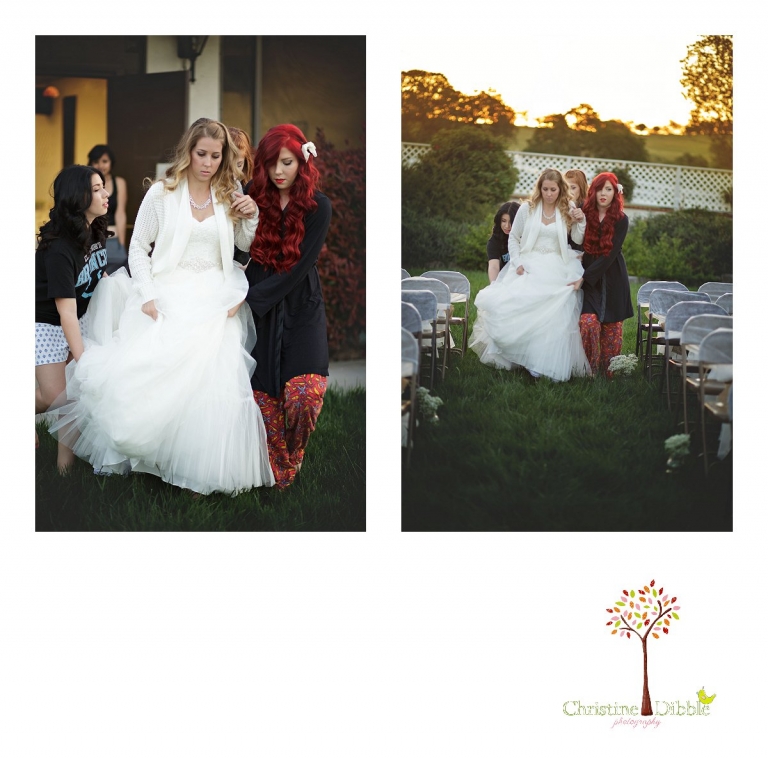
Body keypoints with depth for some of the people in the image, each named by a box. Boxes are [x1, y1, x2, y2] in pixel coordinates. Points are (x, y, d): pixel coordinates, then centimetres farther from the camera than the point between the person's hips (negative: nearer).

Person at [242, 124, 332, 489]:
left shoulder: (317, 206, -5)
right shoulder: (256, 200, 3)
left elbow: (299, 267, -12)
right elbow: (247, 257, 7)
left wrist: (250, 299, -15)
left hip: (301, 308, -2)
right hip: (260, 310, 3)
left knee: (304, 394, -18)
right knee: (264, 398, -1)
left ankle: (293, 457, 12)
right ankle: (278, 477, 15)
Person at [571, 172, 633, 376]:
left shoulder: (620, 220, -5)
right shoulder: (585, 213, 0)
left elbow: (609, 255, -12)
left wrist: (584, 278, -17)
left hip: (611, 278, -1)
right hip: (588, 277, 1)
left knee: (611, 326, 1)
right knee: (588, 321, -16)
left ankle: (609, 372, 12)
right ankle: (589, 369, -3)